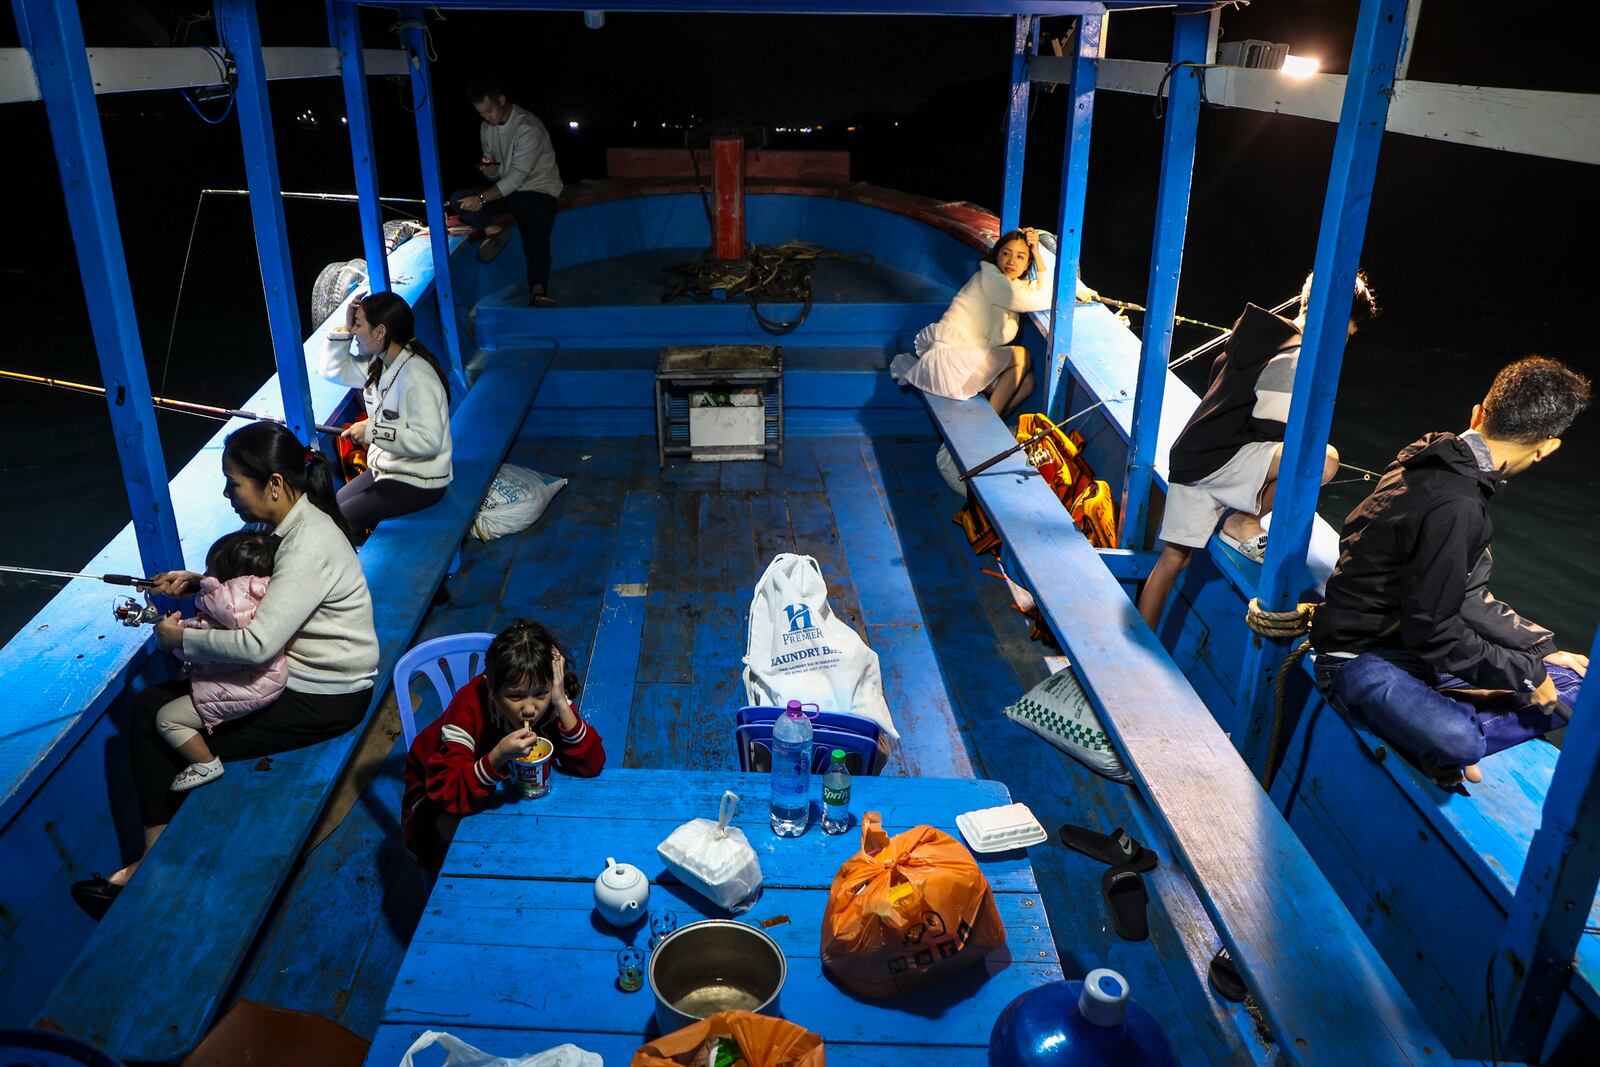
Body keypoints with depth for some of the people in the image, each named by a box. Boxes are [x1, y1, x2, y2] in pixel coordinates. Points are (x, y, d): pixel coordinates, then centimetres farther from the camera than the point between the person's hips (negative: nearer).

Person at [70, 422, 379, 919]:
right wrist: (196, 581, 5)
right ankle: (156, 853, 13)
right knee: (148, 705, 8)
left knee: (171, 735, -7)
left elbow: (258, 644, -32)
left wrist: (183, 639, -15)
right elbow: (254, 583, 21)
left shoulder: (309, 546, -27)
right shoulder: (292, 525, 2)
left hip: (324, 698, -10)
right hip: (294, 670, 10)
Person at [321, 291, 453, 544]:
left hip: (418, 482, -9)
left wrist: (373, 432, -27)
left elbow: (429, 440, -31)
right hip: (386, 467, 10)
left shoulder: (416, 376, -26)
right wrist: (345, 329, 1)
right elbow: (333, 369, 15)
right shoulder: (377, 363, 2)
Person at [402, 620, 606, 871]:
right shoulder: (470, 706, -35)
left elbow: (592, 766, -29)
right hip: (436, 791, -3)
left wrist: (562, 705, -40)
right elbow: (448, 791, -39)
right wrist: (498, 757, -56)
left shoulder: (550, 700, -24)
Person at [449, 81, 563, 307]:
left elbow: (518, 176, -22)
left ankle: (538, 292, -51)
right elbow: (495, 175, 13)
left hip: (538, 189, -7)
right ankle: (493, 230, -26)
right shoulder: (486, 127, 6)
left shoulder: (528, 128, -19)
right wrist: (488, 170, -13)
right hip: (506, 188, 7)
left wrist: (482, 199, -24)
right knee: (458, 199, -11)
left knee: (536, 239, -32)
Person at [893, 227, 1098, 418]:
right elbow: (1044, 301, -16)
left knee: (1026, 383, 2)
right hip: (949, 355, -9)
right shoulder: (989, 277, -12)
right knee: (1020, 356, -17)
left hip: (971, 359, 9)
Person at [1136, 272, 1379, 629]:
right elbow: (1271, 430, -16)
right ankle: (1243, 523, -4)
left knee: (1174, 558, 12)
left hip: (1191, 455, 10)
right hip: (1218, 460, -10)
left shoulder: (1263, 332, 15)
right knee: (1324, 459, -20)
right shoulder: (1294, 363, -14)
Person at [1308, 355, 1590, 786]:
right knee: (1456, 742, -37)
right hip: (1362, 658, -10)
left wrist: (1544, 648, 13)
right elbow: (1431, 630, -22)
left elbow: (1468, 597, 14)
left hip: (1412, 643, 10)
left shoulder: (1435, 455, 5)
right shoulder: (1455, 506, -25)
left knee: (1572, 685, 5)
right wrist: (1527, 675, -10)